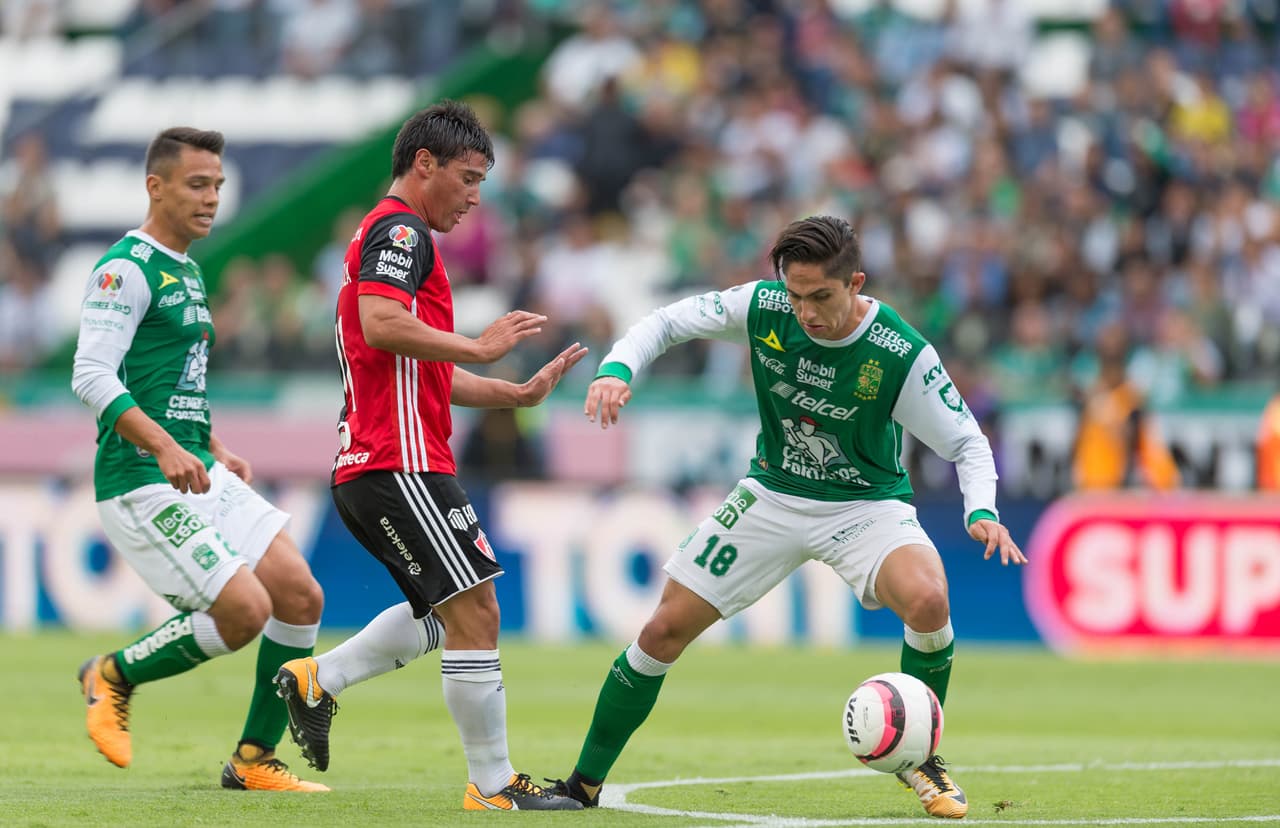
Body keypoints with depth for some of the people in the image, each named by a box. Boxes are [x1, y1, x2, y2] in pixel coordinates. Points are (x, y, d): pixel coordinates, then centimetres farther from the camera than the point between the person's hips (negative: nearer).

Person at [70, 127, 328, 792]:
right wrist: (164, 449, -29)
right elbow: (91, 376, -21)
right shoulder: (126, 269, -12)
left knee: (300, 597, 2)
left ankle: (253, 761, 11)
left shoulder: (188, 272, 18)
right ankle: (113, 677, 6)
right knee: (245, 611, -17)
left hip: (196, 473, 10)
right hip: (141, 484, -10)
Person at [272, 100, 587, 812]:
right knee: (476, 611, -8)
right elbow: (381, 326, -26)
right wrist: (479, 346, -19)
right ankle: (493, 785, -5)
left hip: (367, 469, 11)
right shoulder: (400, 231, -8)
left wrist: (520, 393, 21)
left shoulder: (392, 235, 24)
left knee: (444, 612, 21)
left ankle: (318, 680, 18)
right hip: (400, 465, -11)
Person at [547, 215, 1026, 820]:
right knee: (666, 628, -2)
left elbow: (968, 444, -14)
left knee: (927, 599, -32)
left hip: (865, 505, -3)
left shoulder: (902, 355, -24)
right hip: (773, 494, 3)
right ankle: (583, 784, 14)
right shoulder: (763, 307, -18)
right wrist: (616, 370, -24)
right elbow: (665, 323, -4)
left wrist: (982, 510, -34)